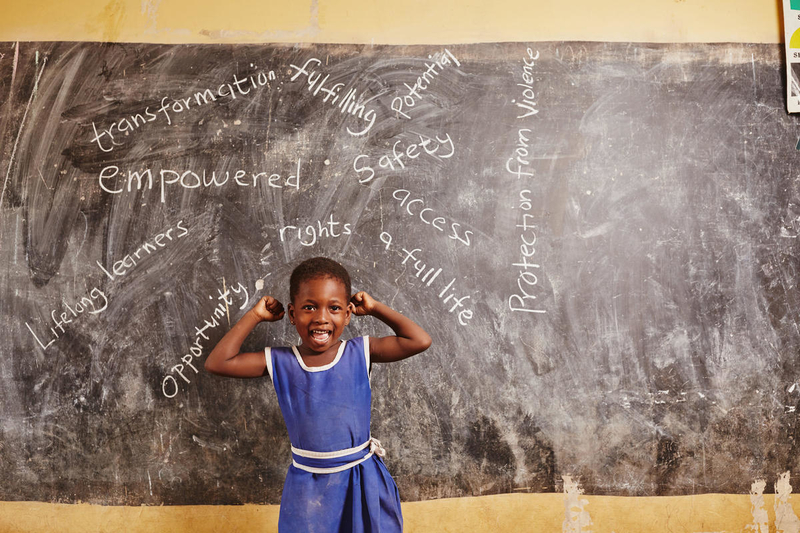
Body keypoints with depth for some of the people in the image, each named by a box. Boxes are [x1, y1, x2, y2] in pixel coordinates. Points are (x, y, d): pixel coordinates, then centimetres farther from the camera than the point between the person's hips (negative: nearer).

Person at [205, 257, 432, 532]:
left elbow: (420, 341, -13)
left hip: (362, 482, 0)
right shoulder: (281, 363, -6)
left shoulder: (360, 353, -8)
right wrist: (254, 316, -7)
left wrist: (375, 308, -7)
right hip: (307, 486, 1)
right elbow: (216, 363, -10)